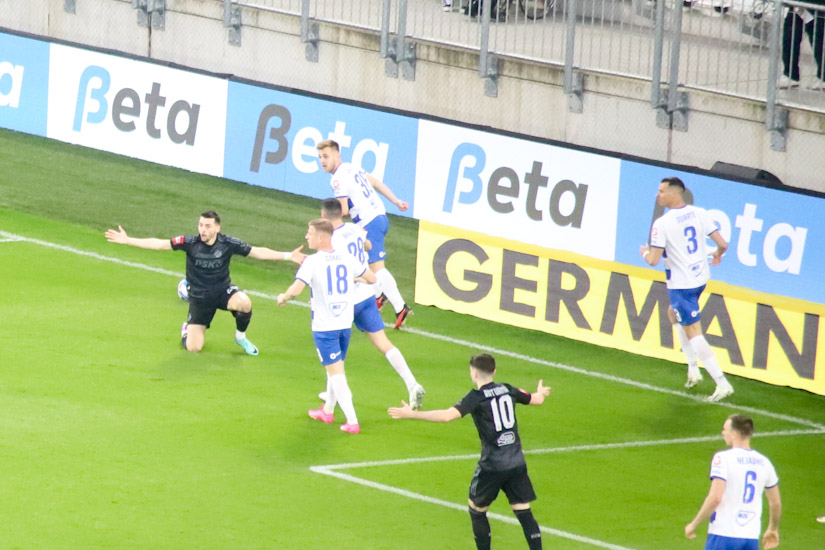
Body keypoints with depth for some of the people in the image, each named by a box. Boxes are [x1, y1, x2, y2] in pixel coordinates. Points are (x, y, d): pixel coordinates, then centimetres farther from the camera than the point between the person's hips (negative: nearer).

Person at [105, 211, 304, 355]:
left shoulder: (228, 244, -15)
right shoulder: (190, 242, -16)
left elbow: (257, 252, -11)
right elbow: (159, 244, -15)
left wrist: (288, 256, -17)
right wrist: (127, 240, -21)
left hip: (223, 291, 0)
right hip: (199, 298, 0)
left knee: (244, 303, -34)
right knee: (192, 347, -9)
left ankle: (241, 337, -1)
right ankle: (187, 328, 32)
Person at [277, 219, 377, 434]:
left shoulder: (312, 262, -15)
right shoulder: (347, 259, 2)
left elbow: (296, 289, -26)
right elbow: (372, 278, 12)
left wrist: (284, 297, -5)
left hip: (324, 326, -6)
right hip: (345, 324, 6)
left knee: (335, 372, -4)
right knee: (336, 369, 22)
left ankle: (352, 422, -10)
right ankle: (328, 410, 40)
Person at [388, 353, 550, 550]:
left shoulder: (476, 397, -10)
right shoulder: (507, 390, 7)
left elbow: (447, 416, -25)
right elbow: (536, 400, 23)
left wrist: (412, 414, -21)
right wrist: (540, 393, 49)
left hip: (492, 464, -5)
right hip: (517, 463, 5)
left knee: (477, 508, 15)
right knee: (524, 512, 5)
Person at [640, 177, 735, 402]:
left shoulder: (662, 223, -17)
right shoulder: (699, 213, -1)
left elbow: (653, 260, -19)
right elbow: (722, 243, -2)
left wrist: (645, 252, 4)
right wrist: (718, 254, 22)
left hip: (680, 284, -7)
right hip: (701, 277, 8)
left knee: (693, 333, -4)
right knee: (674, 313, 29)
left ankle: (722, 383, -11)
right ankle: (693, 369, 27)